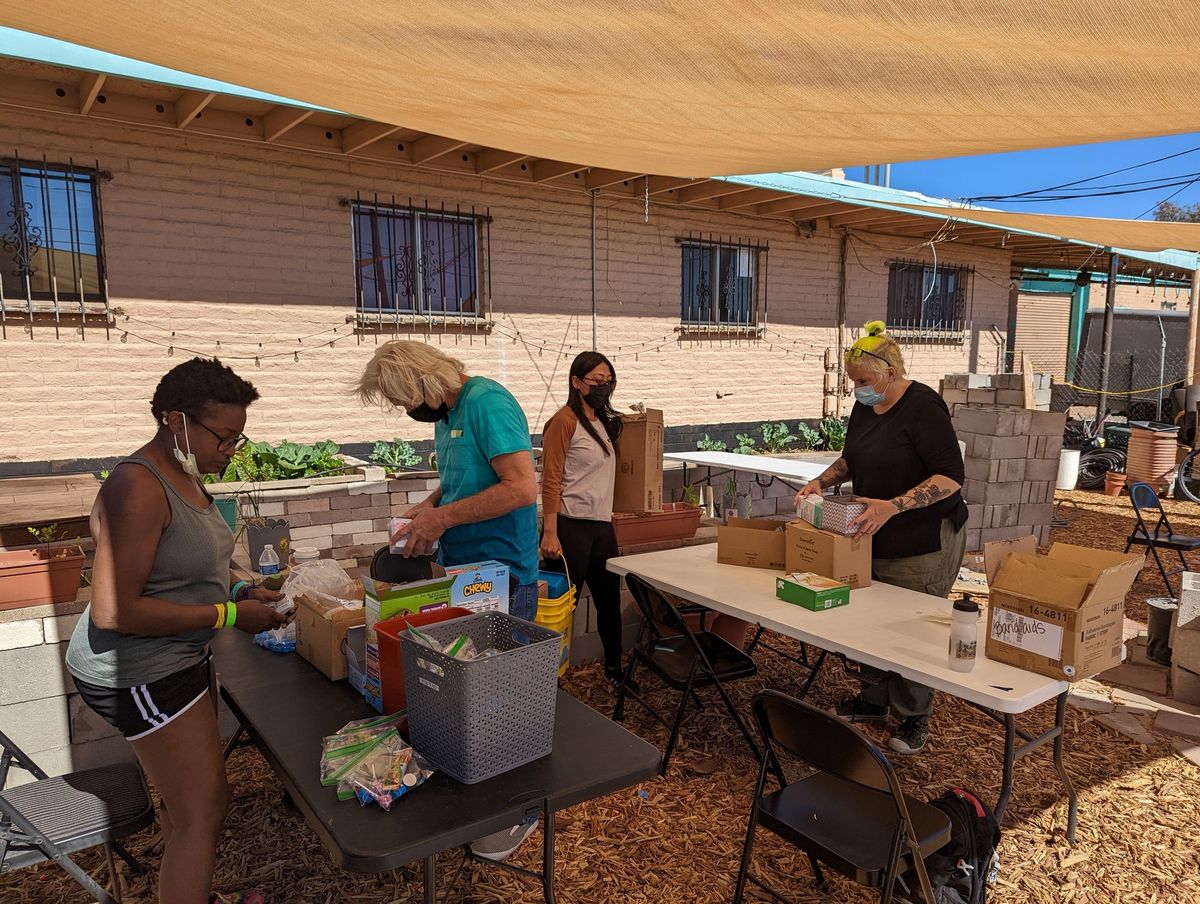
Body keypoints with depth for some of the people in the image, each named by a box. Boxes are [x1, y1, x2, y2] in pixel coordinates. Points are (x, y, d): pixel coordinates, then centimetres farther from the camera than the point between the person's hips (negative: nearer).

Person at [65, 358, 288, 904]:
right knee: (203, 809, -1)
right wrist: (230, 615, -24)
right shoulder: (138, 487, -24)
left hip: (165, 661, 10)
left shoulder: (183, 476, 6)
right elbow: (113, 611, -28)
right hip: (139, 675, -10)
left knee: (185, 797, 22)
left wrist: (236, 593, 3)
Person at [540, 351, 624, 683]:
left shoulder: (607, 422, 14)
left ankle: (614, 666, 29)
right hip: (571, 526, -7)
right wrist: (550, 533, -19)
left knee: (610, 598, 14)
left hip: (602, 525, 8)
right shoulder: (565, 421, -10)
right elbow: (550, 482, -14)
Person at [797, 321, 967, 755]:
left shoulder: (922, 406, -19)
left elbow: (950, 477, -23)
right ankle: (873, 699, 29)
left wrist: (893, 506, -31)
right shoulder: (864, 407, 6)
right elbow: (851, 459, 21)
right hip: (876, 538, 8)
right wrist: (821, 481, 3)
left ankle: (914, 719, 18)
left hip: (924, 543, -7)